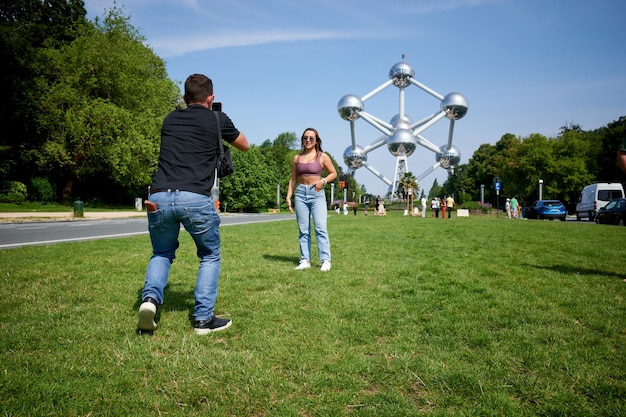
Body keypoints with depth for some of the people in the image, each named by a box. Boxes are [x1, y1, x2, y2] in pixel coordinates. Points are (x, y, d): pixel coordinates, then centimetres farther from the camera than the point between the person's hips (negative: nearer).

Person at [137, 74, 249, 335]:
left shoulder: (170, 119, 20)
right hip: (196, 199, -3)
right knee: (210, 256, 18)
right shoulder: (217, 120, 10)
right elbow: (244, 145, 28)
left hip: (159, 197, 3)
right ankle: (204, 319, 12)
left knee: (162, 253, 26)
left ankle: (151, 297, 1)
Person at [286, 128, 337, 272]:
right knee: (303, 230, 3)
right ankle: (305, 261, 7)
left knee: (320, 228, -11)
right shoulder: (297, 158, 12)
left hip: (317, 194, -3)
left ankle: (325, 261, -10)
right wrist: (288, 196, 6)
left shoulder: (322, 157, 3)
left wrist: (323, 180, -9)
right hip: (300, 194, 3)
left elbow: (333, 173, 9)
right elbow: (293, 179, 14)